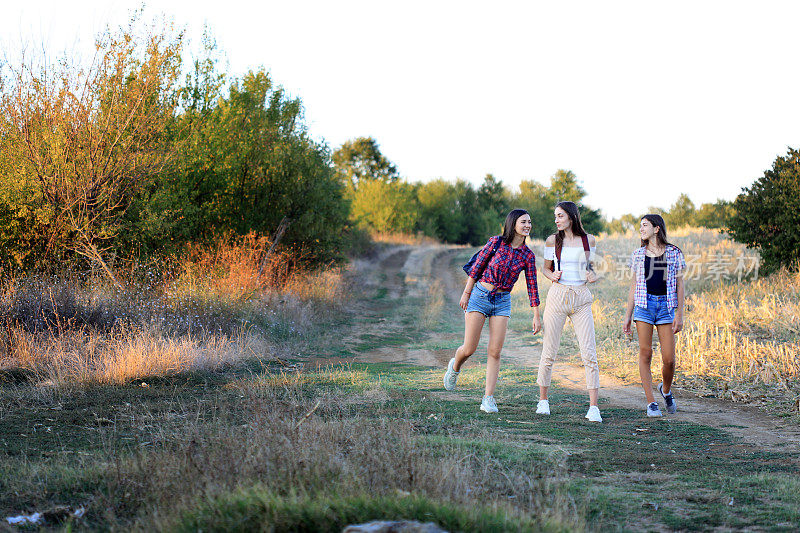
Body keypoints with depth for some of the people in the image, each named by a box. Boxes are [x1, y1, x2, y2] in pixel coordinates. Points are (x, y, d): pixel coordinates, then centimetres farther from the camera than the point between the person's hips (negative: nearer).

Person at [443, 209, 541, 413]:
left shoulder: (528, 255, 1)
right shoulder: (496, 242, -8)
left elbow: (532, 286, 4)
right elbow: (477, 267, -2)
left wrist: (536, 315, 1)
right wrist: (466, 293, -2)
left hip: (502, 302, 2)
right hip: (480, 296, -2)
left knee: (495, 352, -6)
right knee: (469, 349, -2)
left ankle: (488, 399, -2)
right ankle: (455, 367, 33)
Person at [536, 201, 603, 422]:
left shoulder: (589, 240, 5)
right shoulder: (552, 240, 3)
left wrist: (593, 276, -4)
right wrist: (553, 276, -9)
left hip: (582, 299, 1)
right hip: (558, 295, 0)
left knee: (589, 354, -7)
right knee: (549, 352, 2)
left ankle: (593, 407, -4)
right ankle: (543, 400, 20)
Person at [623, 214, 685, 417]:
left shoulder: (674, 253, 3)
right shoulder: (638, 254, 8)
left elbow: (679, 285, 3)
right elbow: (634, 286, 12)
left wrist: (679, 315, -4)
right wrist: (627, 316, 8)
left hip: (666, 306, -1)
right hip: (644, 304, 1)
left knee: (669, 359, -5)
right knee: (645, 354, -4)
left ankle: (666, 389, 25)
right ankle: (651, 402, 3)